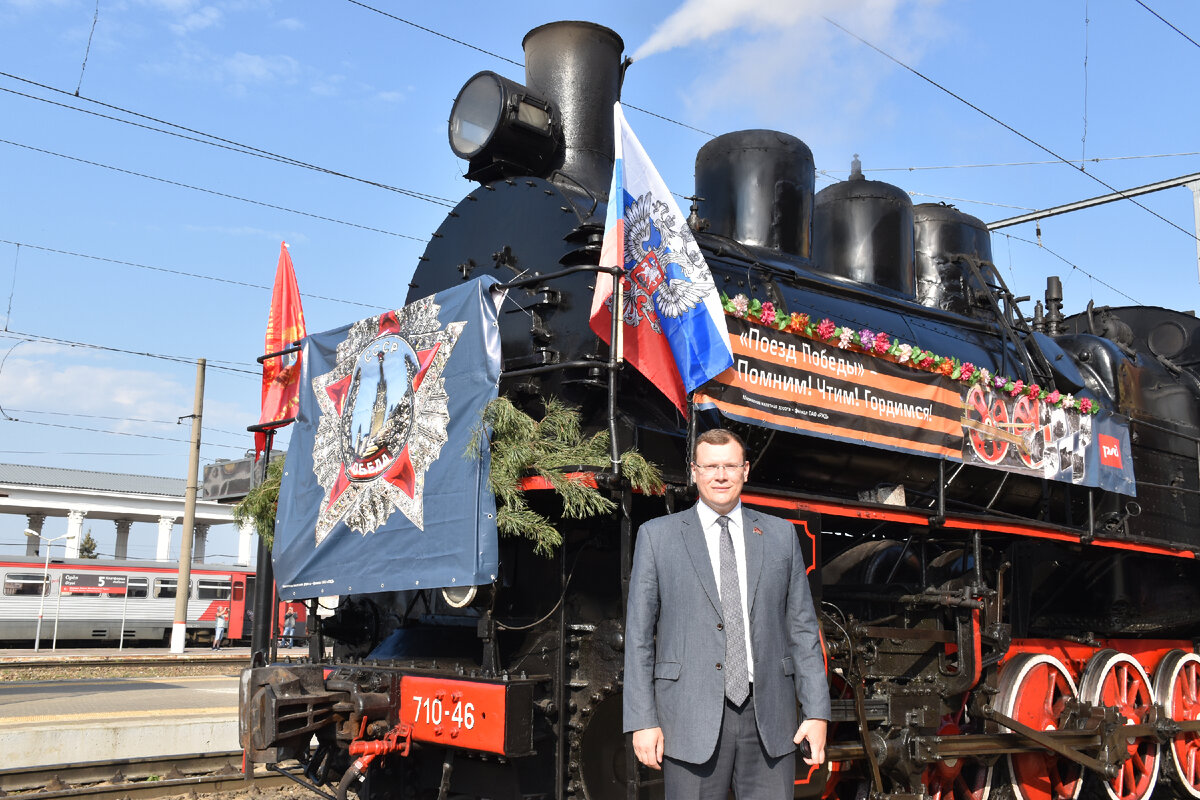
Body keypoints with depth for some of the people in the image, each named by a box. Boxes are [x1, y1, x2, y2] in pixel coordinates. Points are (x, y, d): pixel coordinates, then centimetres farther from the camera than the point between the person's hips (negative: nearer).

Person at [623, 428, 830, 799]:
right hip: (691, 717, -2)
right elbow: (638, 633, 2)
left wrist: (817, 712, 2)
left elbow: (802, 627, 10)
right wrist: (642, 720, -5)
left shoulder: (781, 535, 11)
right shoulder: (657, 535, 5)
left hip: (769, 718, 2)